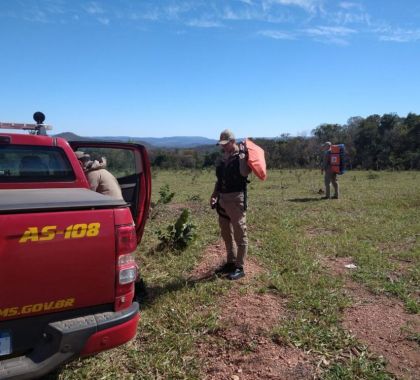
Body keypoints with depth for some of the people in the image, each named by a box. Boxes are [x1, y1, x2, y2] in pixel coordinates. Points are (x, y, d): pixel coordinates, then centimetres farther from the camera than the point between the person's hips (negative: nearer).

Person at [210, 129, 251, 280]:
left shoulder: (241, 156, -8)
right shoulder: (224, 158, 14)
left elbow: (244, 173, -25)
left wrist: (242, 154, -23)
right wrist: (214, 195, 11)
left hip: (236, 199, -8)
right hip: (223, 199, 9)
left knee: (239, 234, -1)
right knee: (226, 233, 15)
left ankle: (239, 267, 6)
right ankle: (230, 262, 28)